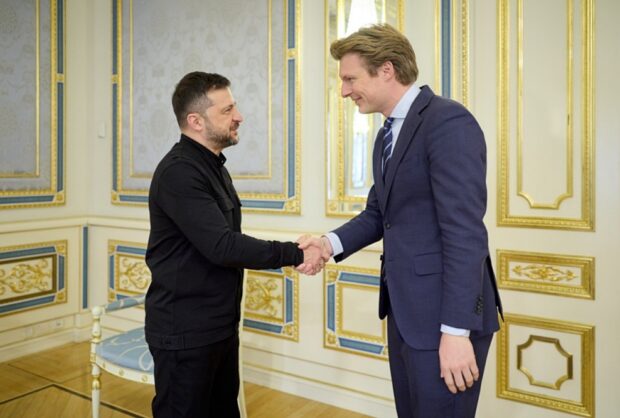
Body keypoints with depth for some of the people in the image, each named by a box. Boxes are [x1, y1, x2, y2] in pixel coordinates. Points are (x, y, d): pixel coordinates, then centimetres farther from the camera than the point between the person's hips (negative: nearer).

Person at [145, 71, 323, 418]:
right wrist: (295, 254, -21)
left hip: (220, 326, 9)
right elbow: (222, 246, -27)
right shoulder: (179, 172, -19)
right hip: (185, 332, -8)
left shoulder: (213, 166, 11)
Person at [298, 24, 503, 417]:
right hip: (404, 309, 9)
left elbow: (465, 232, -22)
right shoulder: (387, 135, 13)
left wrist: (456, 330, -23)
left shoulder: (448, 122, -16)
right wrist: (331, 243, -3)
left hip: (442, 315, -9)